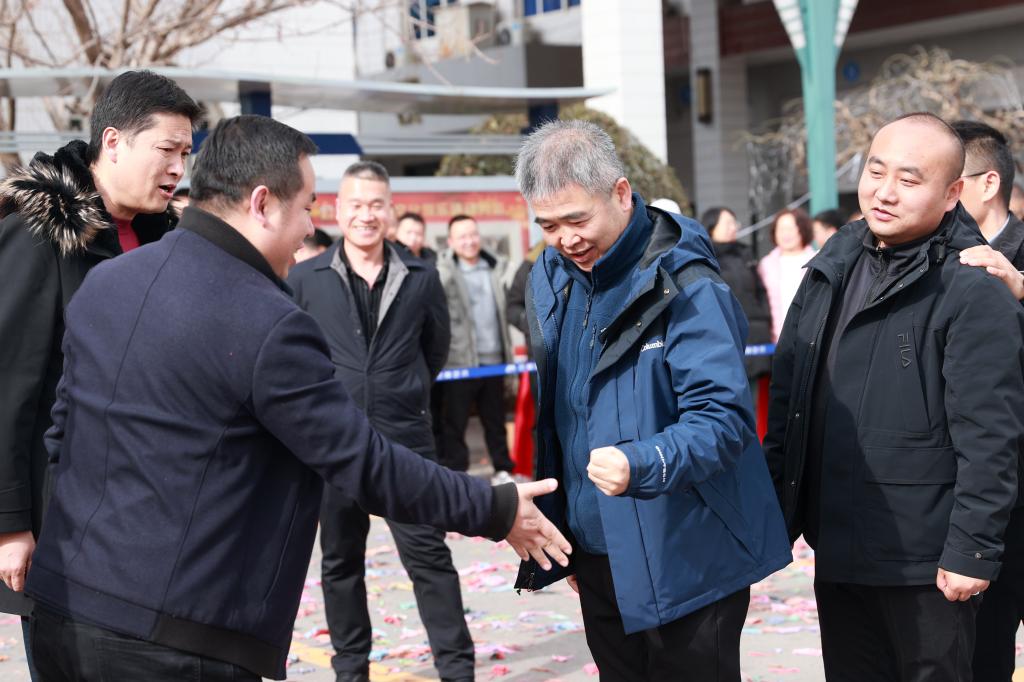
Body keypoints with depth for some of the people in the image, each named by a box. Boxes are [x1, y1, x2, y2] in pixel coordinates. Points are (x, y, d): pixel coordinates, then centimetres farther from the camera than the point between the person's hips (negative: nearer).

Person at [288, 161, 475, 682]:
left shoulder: (420, 277, 3)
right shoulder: (305, 278, 0)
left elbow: (436, 348, 15)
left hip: (405, 438, 0)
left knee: (428, 554, 1)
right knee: (340, 560, 10)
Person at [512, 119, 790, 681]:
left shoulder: (684, 286, -17)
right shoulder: (550, 280, 5)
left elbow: (723, 419, -23)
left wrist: (642, 465, -40)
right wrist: (558, 531, 16)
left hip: (686, 562, -6)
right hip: (598, 552, 6)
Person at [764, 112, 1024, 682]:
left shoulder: (976, 291, -15)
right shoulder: (834, 268, 7)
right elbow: (788, 392, 13)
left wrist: (973, 549, -18)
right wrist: (774, 500, 12)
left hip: (924, 562, -6)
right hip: (835, 546, 7)